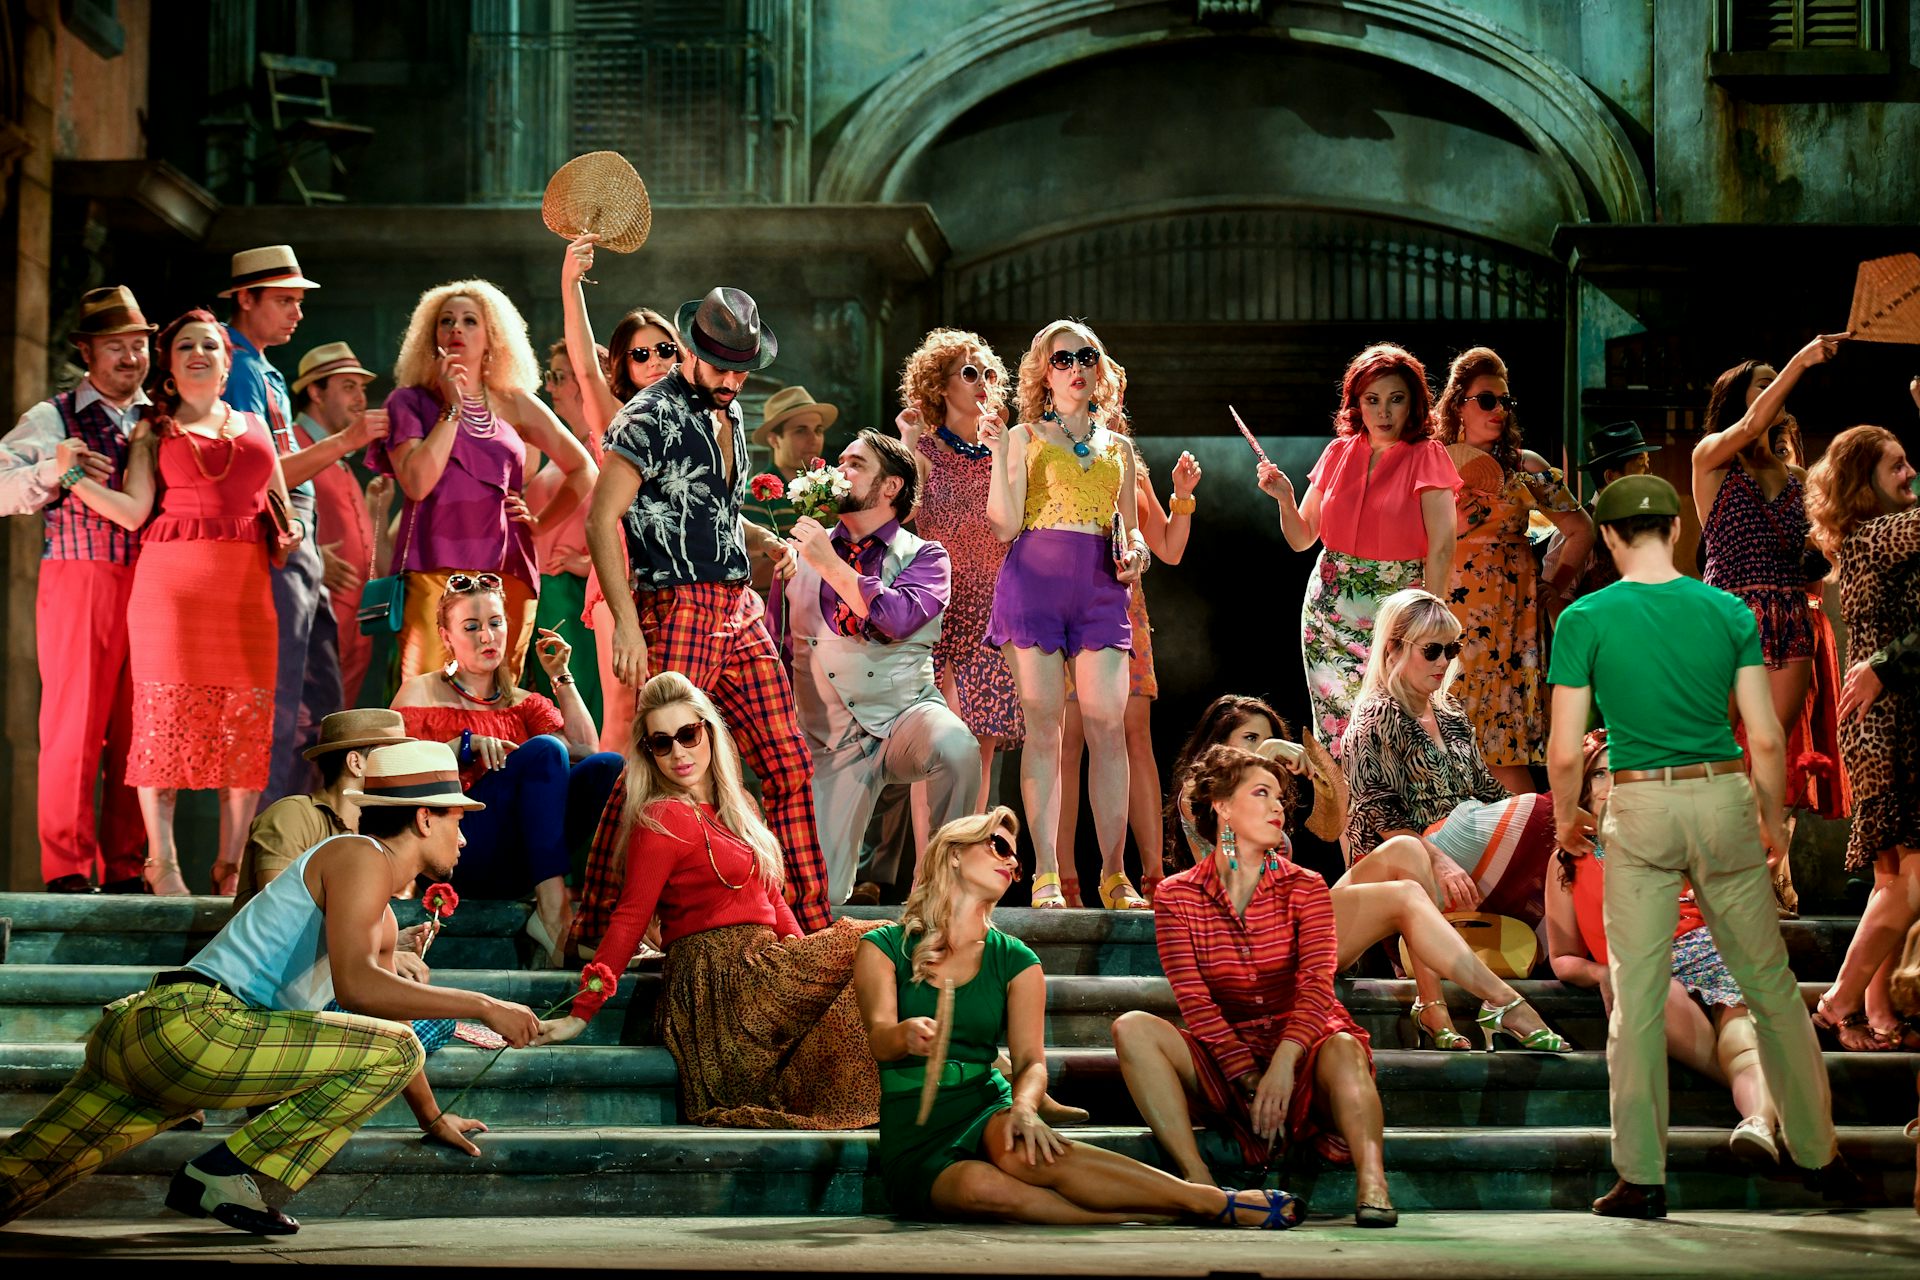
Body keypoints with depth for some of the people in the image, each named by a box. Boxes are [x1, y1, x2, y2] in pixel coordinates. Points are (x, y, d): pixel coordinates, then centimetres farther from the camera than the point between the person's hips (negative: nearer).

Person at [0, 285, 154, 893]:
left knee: (137, 731, 3)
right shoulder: (52, 419, 6)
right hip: (78, 583, -3)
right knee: (73, 726, -5)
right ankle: (66, 871, -1)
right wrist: (55, 471, -18)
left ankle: (126, 870, 8)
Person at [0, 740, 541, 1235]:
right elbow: (357, 986, -20)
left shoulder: (384, 921, 25)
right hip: (191, 1022, -10)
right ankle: (227, 1172, -12)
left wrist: (432, 1116, 53)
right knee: (393, 1052, -14)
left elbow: (389, 1019, 41)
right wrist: (480, 1006, -16)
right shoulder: (361, 857, -5)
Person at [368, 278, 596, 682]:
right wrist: (453, 408, -5)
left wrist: (540, 521, 11)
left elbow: (583, 470, 22)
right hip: (436, 569, -3)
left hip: (507, 571, 3)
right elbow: (417, 483, -8)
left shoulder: (515, 404, 14)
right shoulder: (409, 402, 8)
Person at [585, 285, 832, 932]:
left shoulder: (730, 416, 17)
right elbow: (601, 520, -14)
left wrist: (765, 539, 11)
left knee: (789, 764, 5)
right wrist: (625, 620, -22)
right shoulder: (651, 417, -8)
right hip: (677, 612, -8)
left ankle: (813, 923, 12)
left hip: (739, 611, 8)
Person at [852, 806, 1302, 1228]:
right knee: (980, 1184, -38)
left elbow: (1030, 1061, 0)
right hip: (913, 1144, -2)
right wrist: (907, 1035, -36)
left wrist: (1024, 1107, -25)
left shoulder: (1015, 961, 12)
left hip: (987, 1115, 2)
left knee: (1020, 1149, -38)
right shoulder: (883, 948, 7)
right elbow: (879, 1038, -10)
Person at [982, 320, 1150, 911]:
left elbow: (1131, 529, 24)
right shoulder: (1025, 436, 10)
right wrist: (998, 455, -9)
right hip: (1035, 575, -3)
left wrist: (1135, 553, 2)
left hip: (1100, 585, 3)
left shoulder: (1117, 447, 21)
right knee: (1043, 726, -7)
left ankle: (1114, 875, -3)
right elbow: (1005, 527, 0)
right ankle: (1046, 876, -7)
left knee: (1109, 727, -7)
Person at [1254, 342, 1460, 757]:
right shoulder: (1340, 453, 8)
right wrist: (1285, 499, -6)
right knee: (1333, 735, 1)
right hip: (1328, 610, 4)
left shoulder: (1426, 457, -5)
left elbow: (1441, 548, -13)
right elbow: (1302, 538, 14)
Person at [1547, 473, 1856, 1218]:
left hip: (1639, 808, -2)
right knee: (1769, 984, 12)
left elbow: (1565, 751, -7)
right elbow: (1766, 740, 0)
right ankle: (1818, 1155, 20)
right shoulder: (1728, 612, 1)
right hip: (1723, 800, 2)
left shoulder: (1586, 620, -5)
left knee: (1637, 998, 4)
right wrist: (1773, 820, 14)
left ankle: (1642, 1177, 4)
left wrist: (1566, 819, 11)